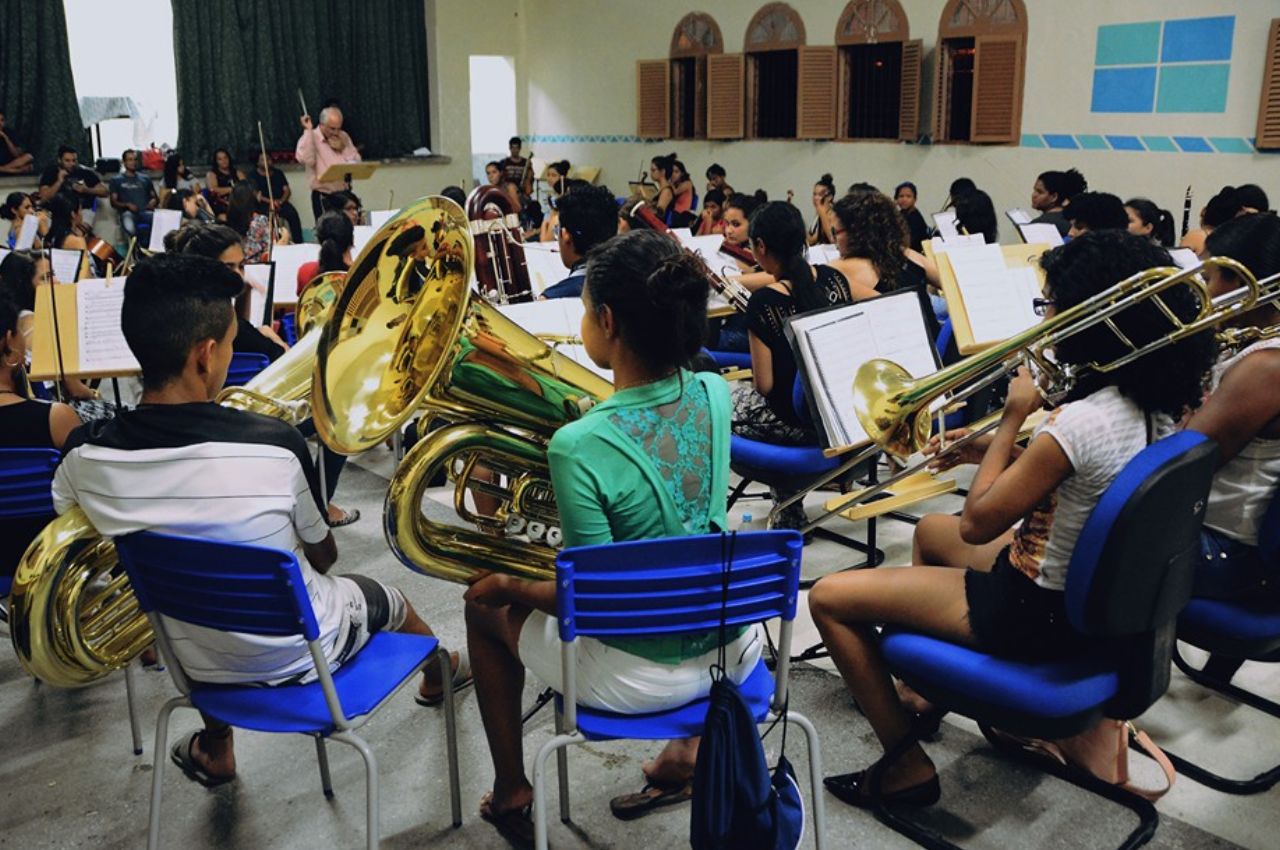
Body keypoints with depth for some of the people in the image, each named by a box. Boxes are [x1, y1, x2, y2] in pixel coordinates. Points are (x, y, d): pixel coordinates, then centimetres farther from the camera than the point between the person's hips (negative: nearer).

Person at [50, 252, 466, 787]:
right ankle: (440, 673, 60)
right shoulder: (274, 446, -30)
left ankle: (215, 751, 50)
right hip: (304, 656, -2)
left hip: (199, 667, 3)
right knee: (383, 598, 29)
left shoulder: (85, 461, -21)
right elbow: (323, 558, -13)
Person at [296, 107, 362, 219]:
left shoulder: (344, 137, 13)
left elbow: (357, 161, 10)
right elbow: (305, 159, -21)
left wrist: (343, 148, -6)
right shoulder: (310, 138, -2)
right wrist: (308, 130, -18)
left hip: (345, 194, 5)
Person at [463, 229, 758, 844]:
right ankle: (698, 745, 39)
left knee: (485, 604, 22)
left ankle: (511, 793, 35)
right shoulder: (714, 394, -9)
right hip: (738, 650, 5)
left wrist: (508, 586, -4)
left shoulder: (578, 447, -27)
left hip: (639, 677, -5)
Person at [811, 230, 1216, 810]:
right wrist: (993, 448, 3)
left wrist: (1011, 418, -15)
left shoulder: (1079, 423, -32)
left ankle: (907, 767, 5)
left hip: (1038, 616, -9)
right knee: (930, 531, 33)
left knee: (830, 598, -4)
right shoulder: (1155, 406, -5)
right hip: (1094, 593, 10)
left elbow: (976, 525, -21)